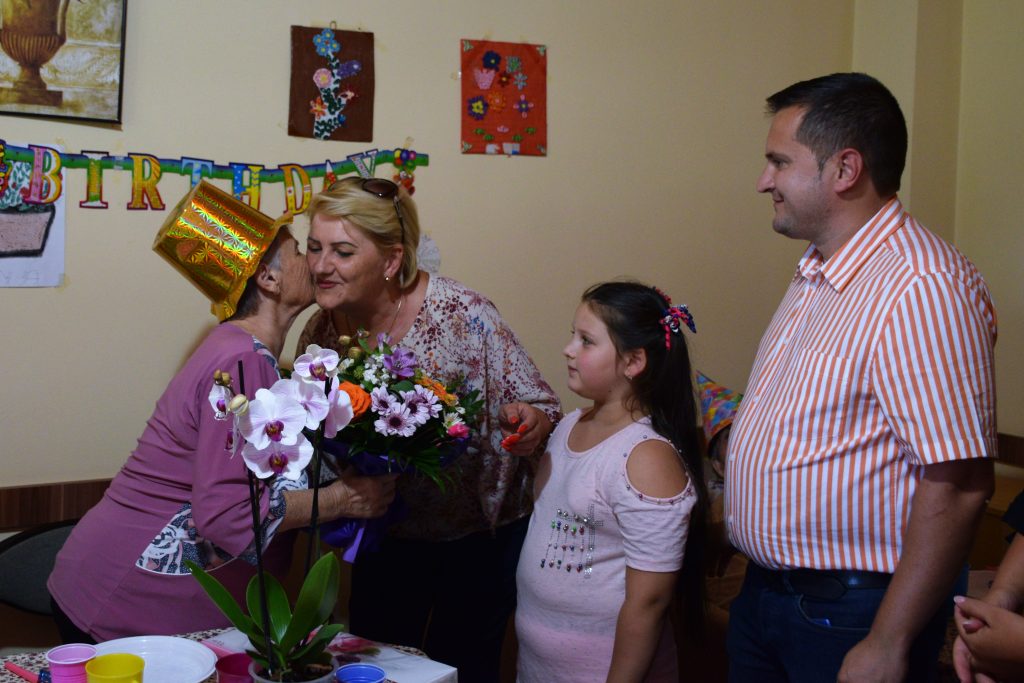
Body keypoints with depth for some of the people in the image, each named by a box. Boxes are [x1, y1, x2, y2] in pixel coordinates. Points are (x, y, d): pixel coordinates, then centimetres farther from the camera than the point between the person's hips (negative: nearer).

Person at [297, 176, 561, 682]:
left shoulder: (463, 316, -23)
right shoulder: (322, 330, -9)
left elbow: (540, 412, -16)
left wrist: (531, 424, -38)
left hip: (479, 533, -4)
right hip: (384, 539, 4)